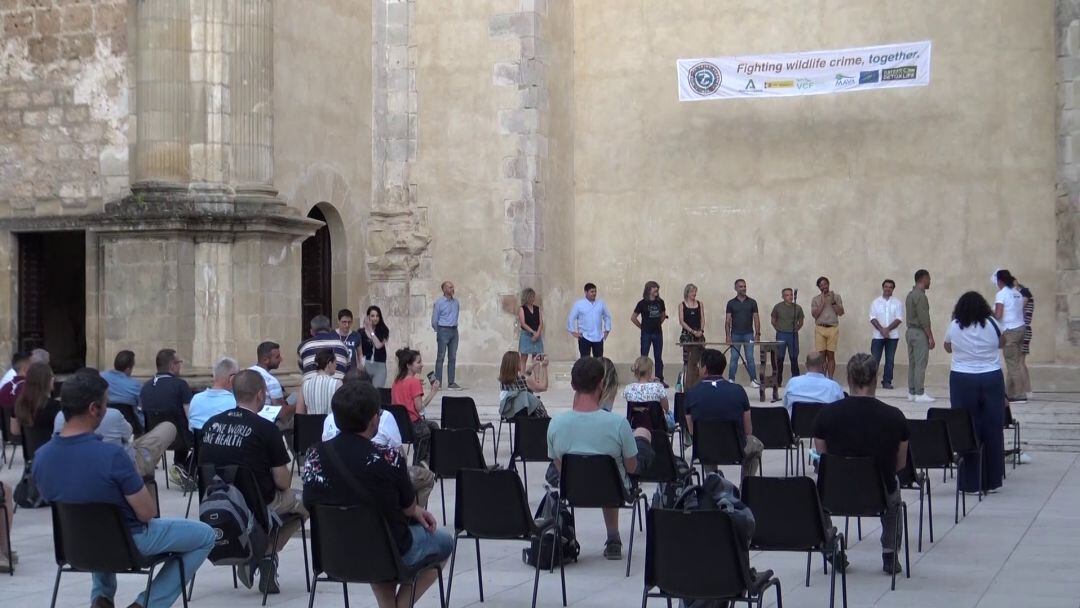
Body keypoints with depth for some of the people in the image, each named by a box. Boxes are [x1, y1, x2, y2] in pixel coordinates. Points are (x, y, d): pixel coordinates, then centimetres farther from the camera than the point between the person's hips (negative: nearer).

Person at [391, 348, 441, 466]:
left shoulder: (397, 380, 5)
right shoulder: (414, 381, -17)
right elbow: (419, 408, -18)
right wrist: (433, 392, -15)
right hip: (413, 424, -7)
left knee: (432, 426, 29)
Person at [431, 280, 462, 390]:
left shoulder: (456, 302, 10)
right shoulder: (439, 302, -5)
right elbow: (434, 320, 0)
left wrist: (454, 326, 13)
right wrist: (439, 331, 7)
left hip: (454, 331, 5)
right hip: (443, 331, -5)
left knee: (452, 357, 5)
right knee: (441, 357, -6)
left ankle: (451, 382, 8)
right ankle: (438, 382, -4)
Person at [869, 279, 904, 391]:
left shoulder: (897, 303, 6)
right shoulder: (876, 302, 8)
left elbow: (899, 319, -3)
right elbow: (873, 318, -1)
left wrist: (887, 329, -14)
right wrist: (881, 329, -14)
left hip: (892, 335, 1)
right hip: (877, 335, -1)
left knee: (890, 359, 2)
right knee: (875, 359, -4)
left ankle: (887, 381, 7)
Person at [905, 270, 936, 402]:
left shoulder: (910, 295, 14)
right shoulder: (921, 296, -15)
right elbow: (924, 319, -19)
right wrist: (930, 337, -16)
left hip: (910, 331, 9)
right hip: (919, 333, -9)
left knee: (912, 363, 9)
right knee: (920, 364, -7)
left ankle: (911, 392, 10)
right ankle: (920, 394, -8)